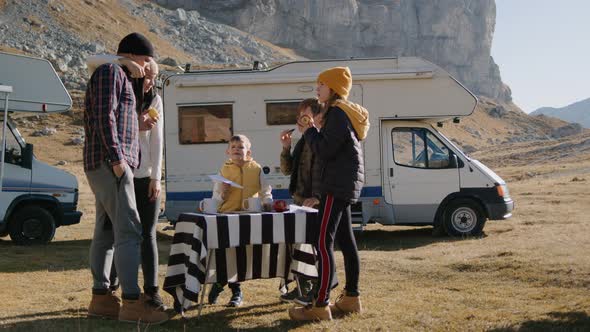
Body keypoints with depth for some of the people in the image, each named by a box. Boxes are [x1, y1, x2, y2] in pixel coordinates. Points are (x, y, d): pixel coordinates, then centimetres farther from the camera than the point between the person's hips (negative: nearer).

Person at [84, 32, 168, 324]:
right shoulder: (111, 72, -5)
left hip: (102, 166, 11)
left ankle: (101, 298, 13)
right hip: (109, 163, -11)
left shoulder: (119, 77, 26)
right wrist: (116, 157, -21)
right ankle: (131, 302, -16)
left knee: (105, 233, 9)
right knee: (129, 231, -14)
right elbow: (104, 116, -16)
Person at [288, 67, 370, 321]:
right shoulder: (345, 112, 18)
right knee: (345, 241, 14)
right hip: (344, 185, 11)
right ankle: (351, 297, 21)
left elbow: (325, 151, -19)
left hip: (338, 185, -11)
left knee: (323, 243, -13)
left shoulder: (338, 113, -13)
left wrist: (310, 132, -4)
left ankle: (319, 305, -15)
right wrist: (313, 133, 8)